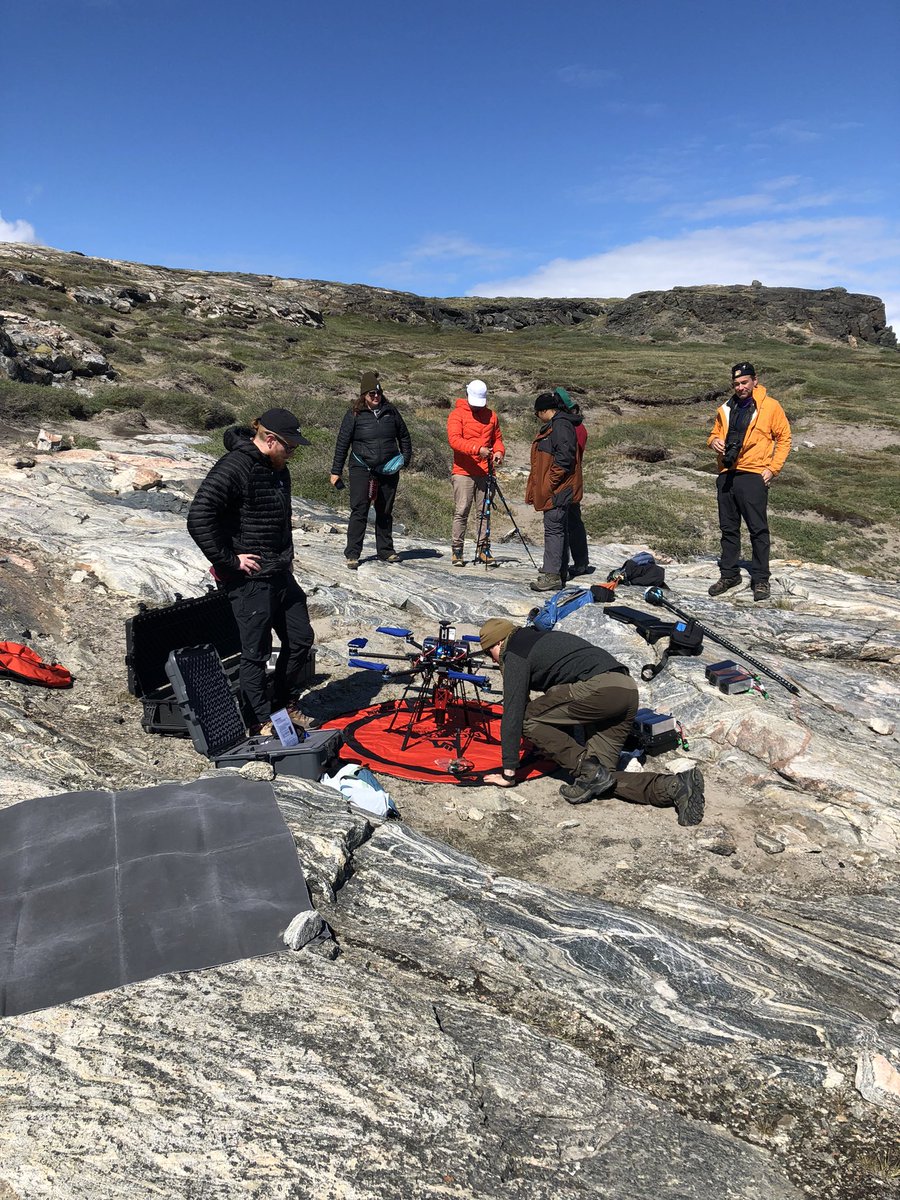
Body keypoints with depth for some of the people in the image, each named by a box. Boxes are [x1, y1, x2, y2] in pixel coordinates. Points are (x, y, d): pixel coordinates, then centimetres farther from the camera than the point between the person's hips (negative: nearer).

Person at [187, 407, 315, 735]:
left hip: (280, 574, 9)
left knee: (301, 639, 15)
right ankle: (261, 724, 15)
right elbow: (198, 518, -27)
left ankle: (284, 703, 35)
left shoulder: (278, 469, 11)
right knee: (256, 652, 1)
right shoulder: (235, 468, -19)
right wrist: (229, 560, -21)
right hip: (250, 579, -9)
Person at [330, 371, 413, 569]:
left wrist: (406, 458, 10)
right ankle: (352, 554, -5)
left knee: (385, 512, 12)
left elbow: (404, 436, 20)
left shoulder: (391, 412, 8)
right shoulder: (354, 415, -1)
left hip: (389, 470, 4)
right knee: (359, 511, -9)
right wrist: (336, 471, -1)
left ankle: (386, 551, 23)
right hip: (361, 469, -3)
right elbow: (342, 444, 1)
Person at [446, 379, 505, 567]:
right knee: (461, 512, -5)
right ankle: (457, 550, 2)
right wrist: (477, 449, -27)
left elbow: (497, 438, 21)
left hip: (485, 472, 4)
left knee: (484, 511, 6)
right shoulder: (457, 415, -1)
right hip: (463, 472, -4)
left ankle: (483, 549, 13)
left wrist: (499, 451, -3)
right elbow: (454, 440, -14)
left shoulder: (491, 416, 14)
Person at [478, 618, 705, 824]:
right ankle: (674, 786, -6)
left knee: (527, 718, 2)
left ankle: (588, 771, -5)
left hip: (599, 687, -9)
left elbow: (512, 714, 0)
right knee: (601, 778, 10)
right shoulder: (540, 639, 32)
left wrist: (508, 773, 4)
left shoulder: (514, 655, 5)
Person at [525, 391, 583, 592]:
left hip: (557, 491, -11)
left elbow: (565, 456, -22)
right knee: (559, 530, 14)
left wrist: (550, 483, -21)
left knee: (553, 529, -11)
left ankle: (552, 575, -12)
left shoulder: (561, 425, -13)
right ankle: (560, 572, 21)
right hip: (556, 490, 11)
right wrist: (535, 486, 23)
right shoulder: (552, 426, 20)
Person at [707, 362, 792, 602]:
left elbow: (784, 438, 1)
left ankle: (760, 579, 4)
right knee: (728, 528, 10)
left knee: (758, 529, -3)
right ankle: (729, 574, 20)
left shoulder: (770, 406, 0)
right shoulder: (726, 409, 14)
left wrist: (773, 468, -7)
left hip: (753, 476, -5)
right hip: (726, 475, 5)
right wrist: (714, 441, 1)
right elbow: (715, 433, 26)